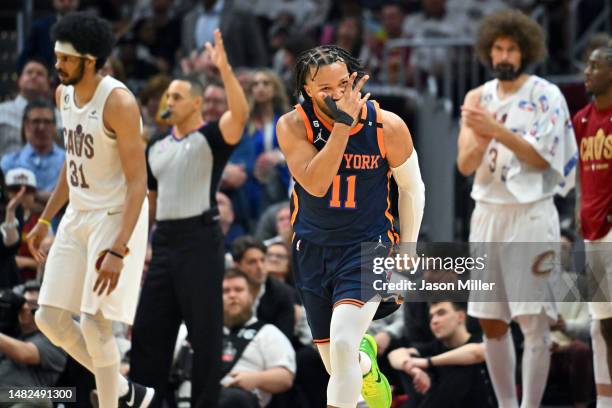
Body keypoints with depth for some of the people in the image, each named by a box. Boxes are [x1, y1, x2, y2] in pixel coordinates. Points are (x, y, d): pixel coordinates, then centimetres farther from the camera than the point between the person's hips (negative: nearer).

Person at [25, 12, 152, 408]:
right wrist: (45, 221, 19)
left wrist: (118, 250, -27)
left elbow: (138, 182, -21)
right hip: (78, 217, 8)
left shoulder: (118, 102, -20)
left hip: (116, 217, -8)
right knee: (51, 319, 5)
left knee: (94, 324, -11)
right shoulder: (64, 94, 5)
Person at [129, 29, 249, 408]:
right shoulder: (157, 147, 17)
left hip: (200, 238, -7)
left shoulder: (212, 137, -3)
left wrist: (224, 68, -32)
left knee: (205, 330, -2)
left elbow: (241, 112, -23)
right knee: (149, 327, 7)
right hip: (165, 240, 7)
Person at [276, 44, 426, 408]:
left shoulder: (387, 126, -14)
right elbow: (315, 185, -29)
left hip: (368, 245, -2)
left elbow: (411, 188, 2)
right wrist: (343, 123, -34)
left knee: (342, 343, -27)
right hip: (312, 250, 2)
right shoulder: (293, 126, -15)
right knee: (337, 364, 14)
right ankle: (367, 363, 51)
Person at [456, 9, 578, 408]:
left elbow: (541, 157, -12)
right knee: (491, 322, 7)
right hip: (488, 212, 5)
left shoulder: (546, 95, -4)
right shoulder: (478, 98, 9)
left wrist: (497, 130, -22)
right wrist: (481, 139, -18)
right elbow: (466, 165, 3)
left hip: (530, 214, -5)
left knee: (535, 321, -9)